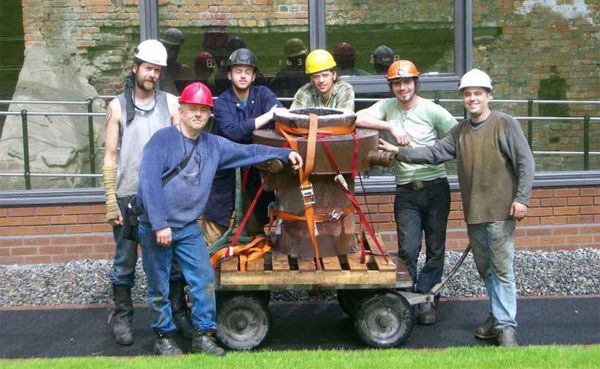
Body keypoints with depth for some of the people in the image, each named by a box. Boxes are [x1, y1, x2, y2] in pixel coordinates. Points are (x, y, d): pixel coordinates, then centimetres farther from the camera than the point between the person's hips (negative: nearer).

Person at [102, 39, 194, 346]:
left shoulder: (170, 103, 5)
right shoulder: (118, 106, 3)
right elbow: (110, 156, 3)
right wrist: (111, 201, -3)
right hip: (127, 197, -1)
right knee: (125, 261, 7)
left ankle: (179, 313, 19)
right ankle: (122, 316, 20)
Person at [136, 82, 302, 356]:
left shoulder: (213, 144, 6)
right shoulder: (162, 140, -13)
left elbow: (247, 152, 10)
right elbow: (149, 184, -19)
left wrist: (285, 153, 3)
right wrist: (159, 224, -22)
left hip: (188, 227, 5)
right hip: (155, 227, -5)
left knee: (205, 280, 1)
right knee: (159, 288, 6)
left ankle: (203, 335, 14)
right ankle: (164, 337, 22)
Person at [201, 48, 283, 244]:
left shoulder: (262, 94, 2)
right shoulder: (222, 102, -7)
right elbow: (232, 132, -25)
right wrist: (266, 117, -26)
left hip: (257, 166, 3)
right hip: (226, 168, -3)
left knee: (256, 226, 16)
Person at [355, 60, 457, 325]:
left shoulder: (432, 111, -2)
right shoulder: (387, 107, 4)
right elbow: (357, 119, -11)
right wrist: (391, 126, -16)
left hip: (436, 187, 0)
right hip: (406, 191, 1)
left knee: (436, 248, 6)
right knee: (408, 250, -3)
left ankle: (425, 298, 19)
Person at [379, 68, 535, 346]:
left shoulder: (505, 124, -5)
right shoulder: (460, 131, 13)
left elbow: (525, 162, -7)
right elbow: (434, 153, 8)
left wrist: (522, 198, -12)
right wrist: (399, 152, 0)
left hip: (499, 211, -6)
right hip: (473, 212, 6)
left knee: (502, 269, -4)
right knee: (484, 268, 14)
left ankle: (505, 325, 2)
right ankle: (497, 318, 26)